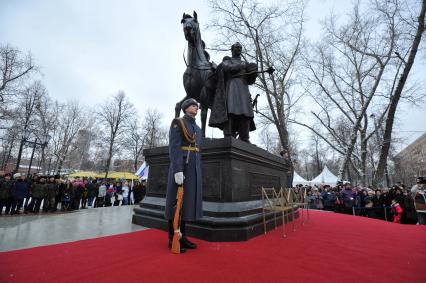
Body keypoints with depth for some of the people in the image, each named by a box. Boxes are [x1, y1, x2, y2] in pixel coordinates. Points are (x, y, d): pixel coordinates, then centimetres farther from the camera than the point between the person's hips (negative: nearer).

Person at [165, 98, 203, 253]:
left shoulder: (197, 128, 21)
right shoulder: (177, 122, -2)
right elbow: (174, 147, -14)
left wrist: (198, 173, 16)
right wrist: (178, 170, -23)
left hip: (193, 167, 8)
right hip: (180, 166, -8)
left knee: (188, 200, 8)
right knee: (176, 201, -3)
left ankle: (182, 236, 18)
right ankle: (172, 238, 9)